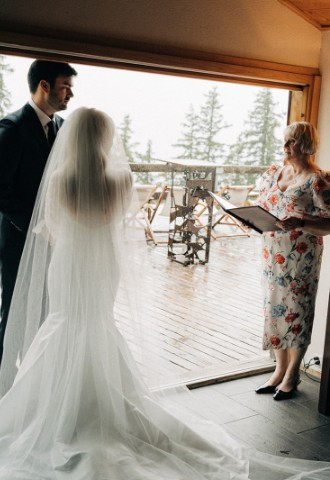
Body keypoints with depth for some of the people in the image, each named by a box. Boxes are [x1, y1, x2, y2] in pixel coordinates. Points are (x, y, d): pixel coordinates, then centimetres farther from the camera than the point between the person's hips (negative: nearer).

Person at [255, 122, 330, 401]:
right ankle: (280, 370, 27)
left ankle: (292, 375, 21)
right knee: (275, 308, 12)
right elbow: (262, 207, 17)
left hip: (301, 257, -6)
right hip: (273, 254, 6)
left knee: (297, 311, 5)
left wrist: (301, 223, -30)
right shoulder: (274, 173, 9)